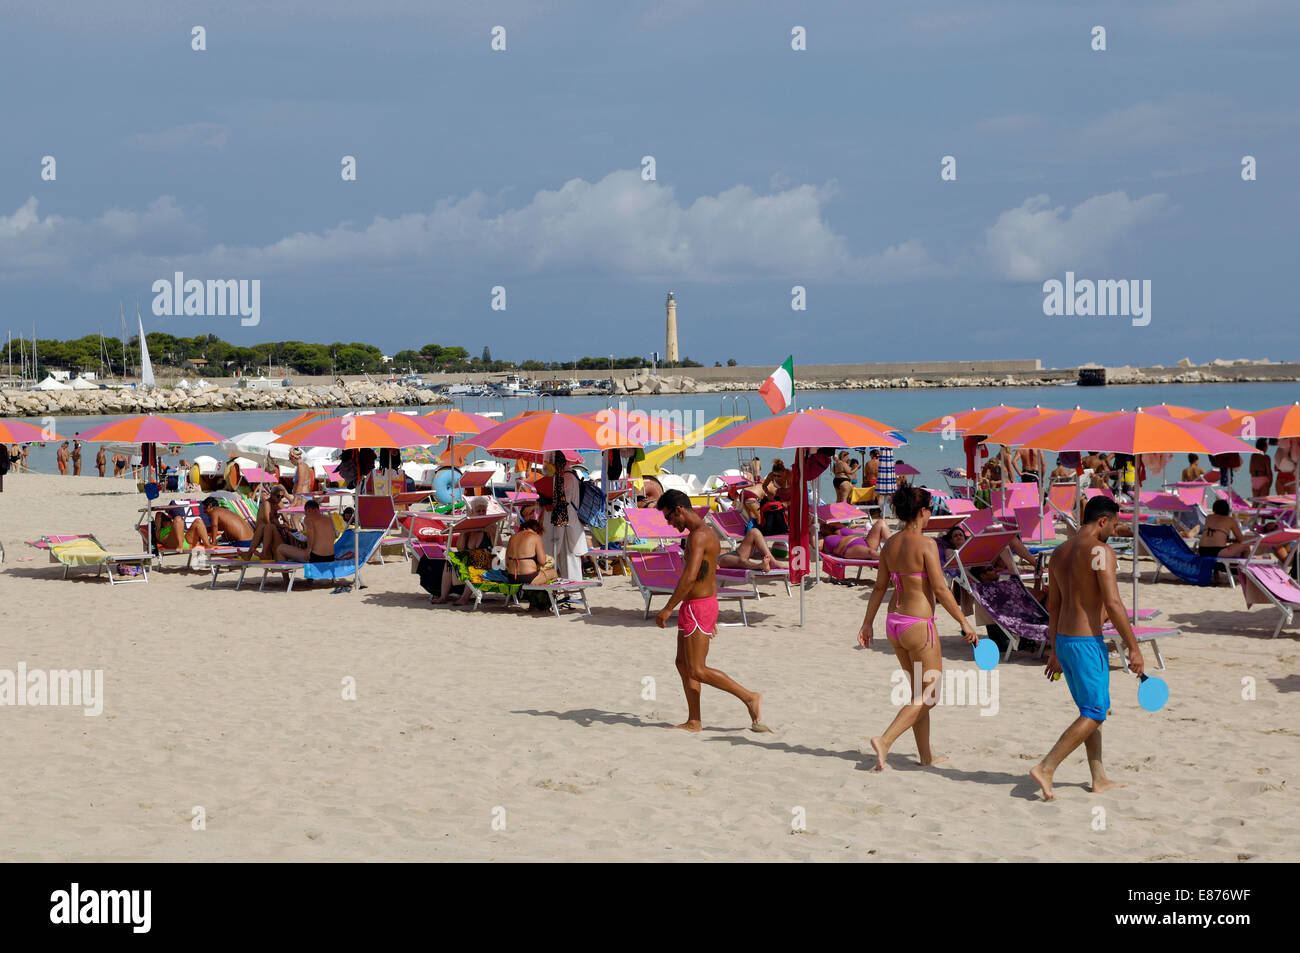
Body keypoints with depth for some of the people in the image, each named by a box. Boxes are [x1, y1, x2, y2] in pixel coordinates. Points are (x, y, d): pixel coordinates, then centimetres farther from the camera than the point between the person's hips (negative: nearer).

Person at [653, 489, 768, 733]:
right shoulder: (705, 532, 15)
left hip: (697, 607, -10)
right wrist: (711, 617, 26)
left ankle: (750, 698, -3)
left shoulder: (699, 535, -18)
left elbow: (690, 576, -28)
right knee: (683, 664, 13)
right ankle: (694, 722, 16)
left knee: (698, 671, -7)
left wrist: (668, 608, -24)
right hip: (706, 602, 10)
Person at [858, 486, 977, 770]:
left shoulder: (890, 544, 6)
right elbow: (940, 589, -16)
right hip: (918, 624, -8)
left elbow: (879, 587, 12)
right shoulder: (925, 544, -15)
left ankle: (926, 755, 24)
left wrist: (868, 622, 19)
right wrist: (963, 622, -10)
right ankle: (884, 740, -12)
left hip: (894, 622, 8)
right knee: (928, 695, 3)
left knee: (919, 691, 18)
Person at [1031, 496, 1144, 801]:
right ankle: (1045, 769, -10)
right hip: (1087, 642, -9)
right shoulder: (1100, 550, -14)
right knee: (1094, 713, -3)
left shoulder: (1060, 551, 12)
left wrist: (1055, 651, 24)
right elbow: (1113, 604, -20)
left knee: (1091, 709, 17)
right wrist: (1134, 648, -15)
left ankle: (1099, 779, 20)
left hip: (1063, 640, 9)